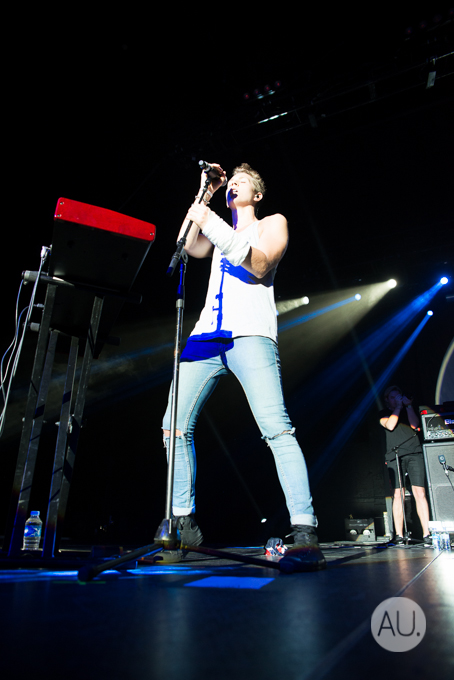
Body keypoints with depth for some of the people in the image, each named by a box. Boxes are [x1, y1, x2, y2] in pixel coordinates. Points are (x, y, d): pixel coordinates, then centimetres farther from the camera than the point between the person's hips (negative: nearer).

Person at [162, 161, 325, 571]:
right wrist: (204, 192, 18)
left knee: (276, 427, -22)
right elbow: (188, 247, 14)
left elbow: (258, 265, -3)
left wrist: (211, 223, -8)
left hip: (250, 333, -5)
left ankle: (305, 535, -23)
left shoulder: (273, 223, 18)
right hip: (207, 335, 6)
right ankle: (184, 524, 6)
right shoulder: (221, 232, 34)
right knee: (175, 427, -3)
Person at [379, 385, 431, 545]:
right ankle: (399, 535, -5)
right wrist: (398, 407, 0)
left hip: (414, 453, 2)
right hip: (395, 455, -1)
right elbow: (390, 425, -5)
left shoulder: (409, 410, 22)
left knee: (420, 493, -7)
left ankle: (426, 533, -5)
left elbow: (414, 425, 4)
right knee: (398, 494, -7)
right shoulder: (384, 413, 16)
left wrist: (408, 406, 2)